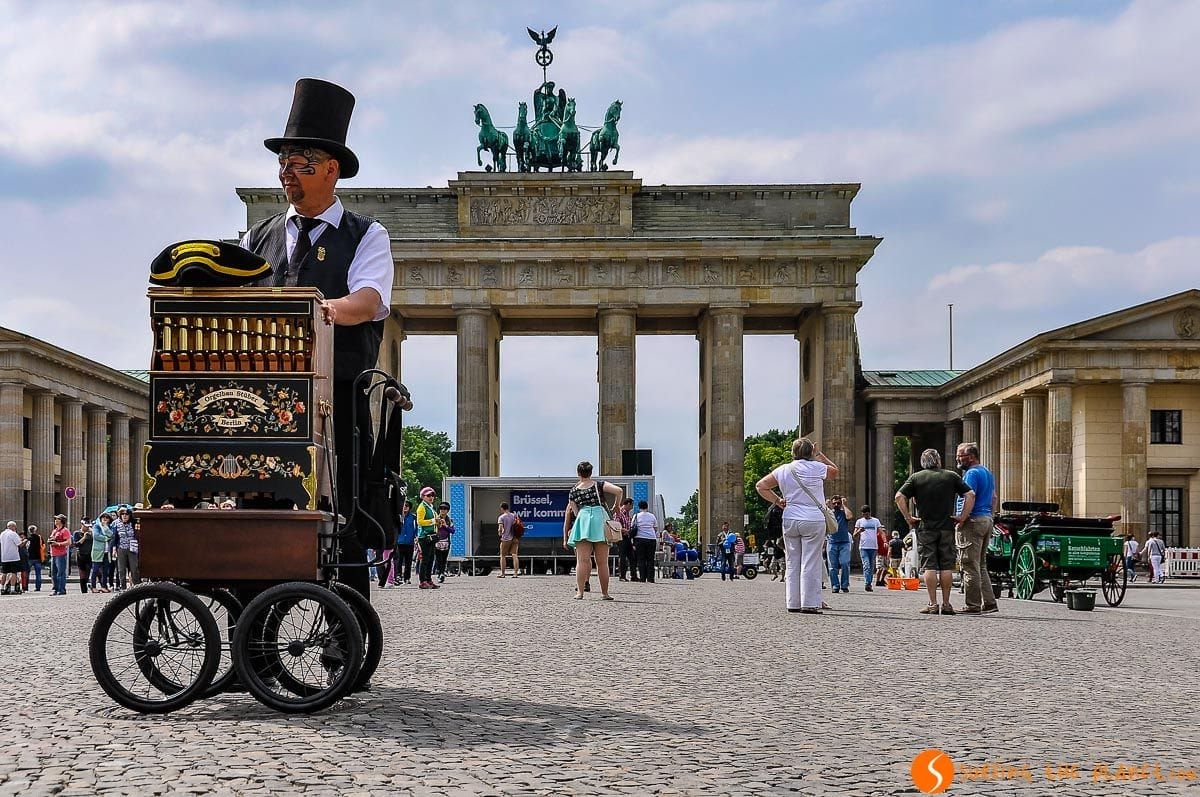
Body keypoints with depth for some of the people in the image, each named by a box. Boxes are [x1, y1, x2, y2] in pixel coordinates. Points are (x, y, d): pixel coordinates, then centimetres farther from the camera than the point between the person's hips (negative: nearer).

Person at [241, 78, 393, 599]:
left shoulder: (366, 236, 8)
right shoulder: (259, 238, 21)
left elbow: (368, 301, -11)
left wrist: (328, 309, -33)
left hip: (337, 398, -3)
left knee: (344, 524, -3)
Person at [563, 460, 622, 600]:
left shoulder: (573, 492, 11)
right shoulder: (599, 485, 8)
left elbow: (575, 512, 12)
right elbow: (619, 491, -4)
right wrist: (616, 507, 12)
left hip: (582, 521, 0)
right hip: (601, 521, 0)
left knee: (582, 560, -3)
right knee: (602, 562, 4)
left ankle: (580, 591, -13)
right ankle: (604, 593, 7)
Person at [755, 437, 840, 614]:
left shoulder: (783, 470, 5)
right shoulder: (816, 468, -5)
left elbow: (760, 485, 11)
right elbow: (835, 471, 15)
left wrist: (777, 500, 12)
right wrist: (819, 455, 17)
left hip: (789, 521, 4)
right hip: (813, 520, -4)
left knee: (792, 564, 10)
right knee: (810, 564, -3)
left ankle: (793, 603, 11)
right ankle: (809, 604, -5)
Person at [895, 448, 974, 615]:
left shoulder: (916, 477, 4)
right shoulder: (951, 476, 6)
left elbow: (899, 496, -6)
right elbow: (970, 494, 0)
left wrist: (908, 517, -1)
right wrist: (963, 516, 2)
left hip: (926, 528, -1)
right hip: (947, 528, 1)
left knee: (929, 566, 0)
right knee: (946, 567, 4)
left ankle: (933, 604, -4)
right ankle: (946, 604, 5)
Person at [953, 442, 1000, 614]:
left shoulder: (971, 473, -12)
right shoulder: (987, 473, 19)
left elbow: (970, 499, -21)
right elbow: (995, 499, 24)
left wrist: (960, 520, -18)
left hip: (973, 522, -10)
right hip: (987, 520, 10)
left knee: (970, 566, -7)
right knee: (981, 565, 15)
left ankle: (973, 606, -7)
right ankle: (989, 603, 12)